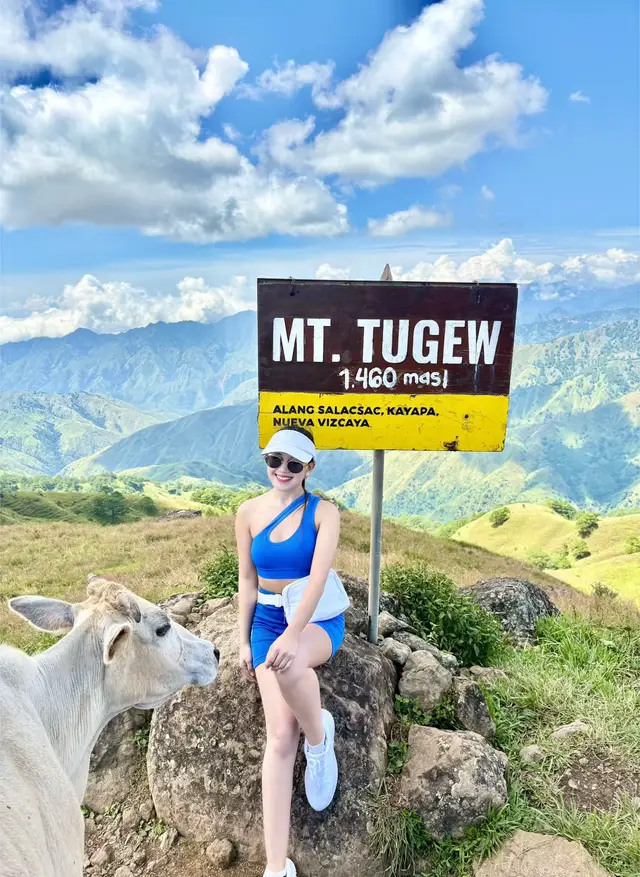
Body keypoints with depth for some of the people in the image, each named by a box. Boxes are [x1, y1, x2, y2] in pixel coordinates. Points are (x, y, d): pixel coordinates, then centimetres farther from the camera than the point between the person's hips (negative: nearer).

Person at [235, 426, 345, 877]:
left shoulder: (324, 512, -9)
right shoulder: (249, 512, 0)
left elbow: (318, 578, -20)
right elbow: (247, 580, 6)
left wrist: (293, 634, -32)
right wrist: (245, 640, 4)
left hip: (318, 620, -2)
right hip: (267, 621, 3)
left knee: (289, 665, -38)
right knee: (281, 735, -10)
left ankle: (320, 737, -5)